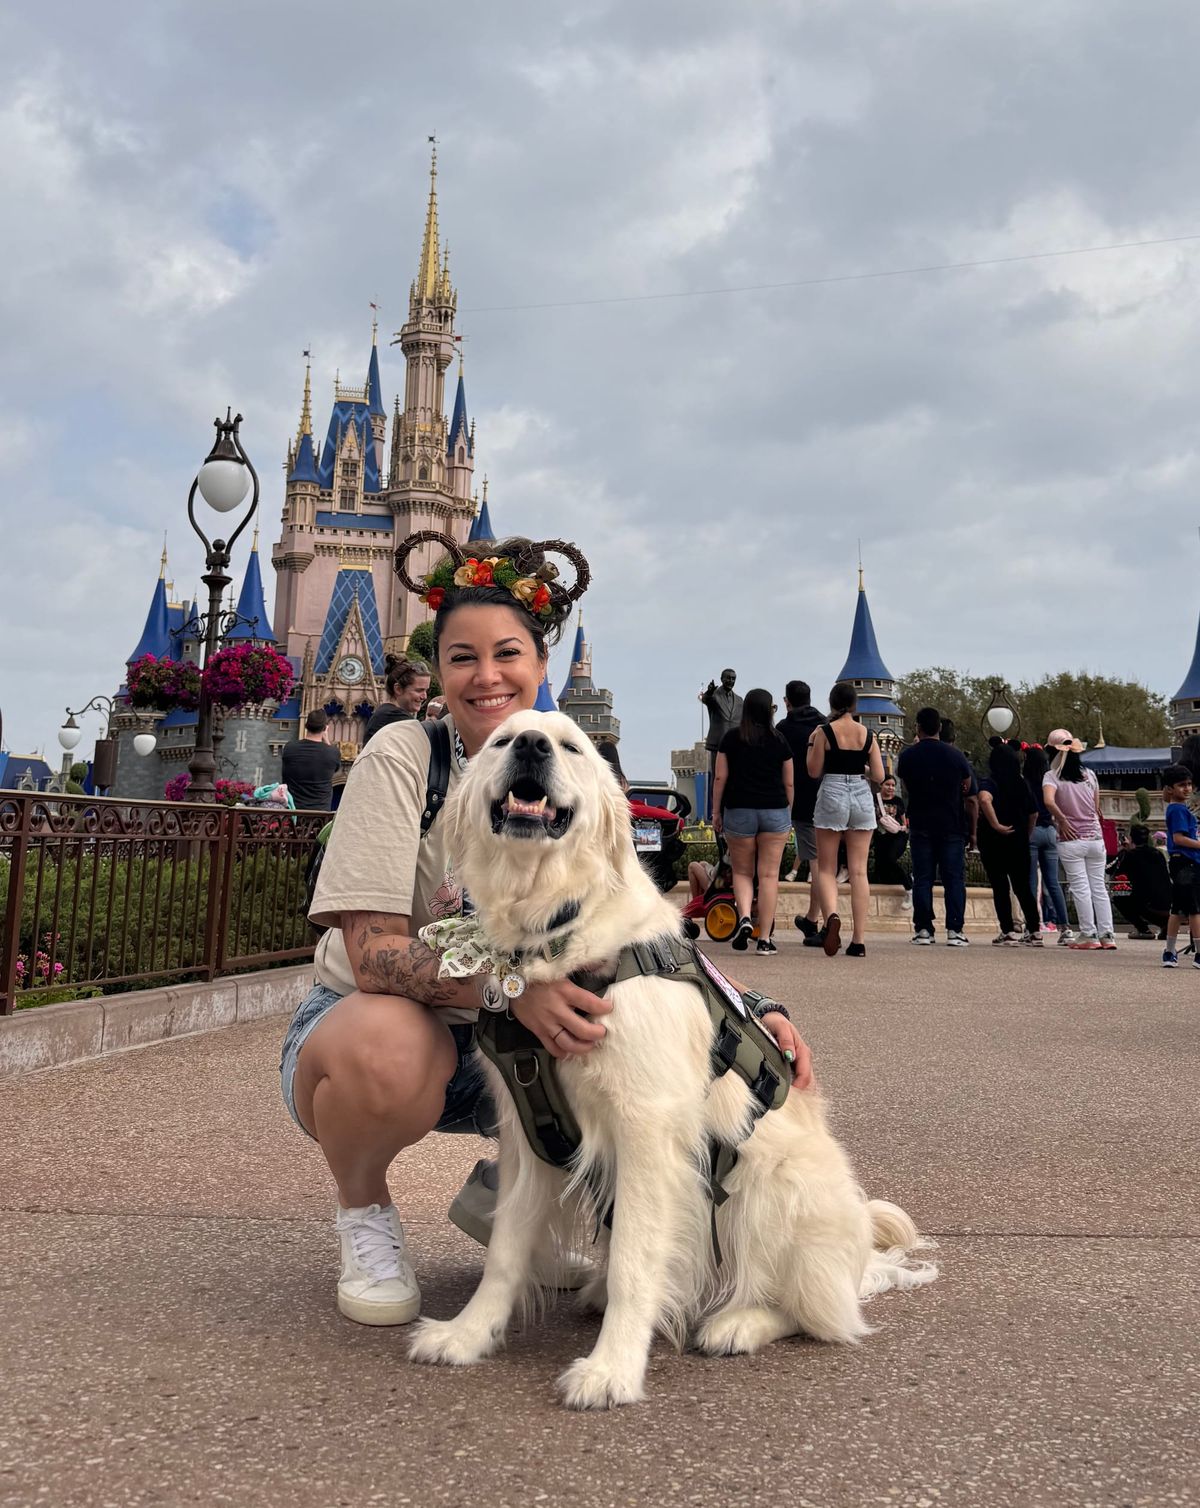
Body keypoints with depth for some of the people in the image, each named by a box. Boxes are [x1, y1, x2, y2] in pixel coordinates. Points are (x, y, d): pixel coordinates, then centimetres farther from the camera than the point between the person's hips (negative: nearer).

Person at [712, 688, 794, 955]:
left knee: (742, 871, 13)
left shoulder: (731, 738, 0)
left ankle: (744, 917, -11)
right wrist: (788, 814, 17)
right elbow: (788, 783, 6)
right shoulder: (779, 742, 2)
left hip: (739, 811, 0)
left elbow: (720, 778, 0)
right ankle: (765, 938, 2)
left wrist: (716, 812, 8)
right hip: (775, 811, 0)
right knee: (769, 875, 2)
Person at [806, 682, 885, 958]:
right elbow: (879, 776, 3)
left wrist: (812, 745, 11)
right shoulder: (868, 734, 4)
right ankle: (858, 941, 2)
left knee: (826, 869, 6)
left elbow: (814, 772, -3)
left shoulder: (824, 732, -5)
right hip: (862, 797, 3)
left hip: (832, 795, -3)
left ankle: (831, 915, -24)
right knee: (859, 871, 4)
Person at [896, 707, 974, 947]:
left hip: (920, 825, 1)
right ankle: (954, 930, -2)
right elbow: (968, 789, 7)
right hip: (951, 825, -1)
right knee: (954, 878, 3)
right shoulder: (955, 755, -3)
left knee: (922, 878, 4)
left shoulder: (907, 755, -1)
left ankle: (923, 929, 2)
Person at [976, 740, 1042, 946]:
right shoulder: (1021, 783, 5)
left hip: (994, 842, -4)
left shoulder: (989, 782, -10)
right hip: (1019, 842, 5)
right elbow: (1033, 813, 9)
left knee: (1000, 888, 3)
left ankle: (1008, 933, 1)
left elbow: (984, 800, -32)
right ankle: (1035, 931, 13)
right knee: (1022, 886, 12)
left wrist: (996, 825, -25)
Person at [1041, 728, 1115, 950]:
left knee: (1080, 887, 1)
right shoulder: (1089, 774, 6)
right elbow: (1097, 809, 11)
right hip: (1095, 837, 4)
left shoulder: (1052, 776, -7)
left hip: (1071, 839, -4)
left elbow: (1049, 801, -25)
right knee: (1099, 886, 8)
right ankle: (1107, 935, 9)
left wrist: (1062, 821, -14)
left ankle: (1088, 935, 2)